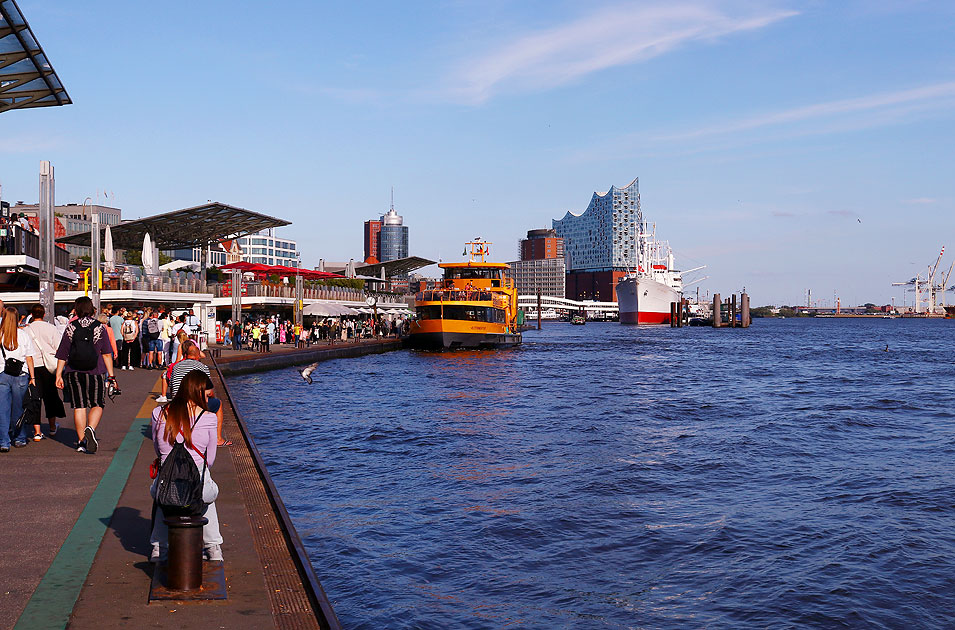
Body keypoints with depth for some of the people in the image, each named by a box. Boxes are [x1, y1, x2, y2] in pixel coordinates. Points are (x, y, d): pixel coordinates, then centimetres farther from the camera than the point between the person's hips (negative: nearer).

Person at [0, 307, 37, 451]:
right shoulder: (24, 335, -2)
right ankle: (20, 439, 22)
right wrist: (32, 377, 8)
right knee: (18, 408, 13)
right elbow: (29, 358, 2)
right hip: (20, 376, 0)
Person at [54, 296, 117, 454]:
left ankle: (81, 441, 9)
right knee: (97, 405, 9)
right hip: (95, 372, -1)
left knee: (79, 407, 7)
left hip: (74, 374, 1)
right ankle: (91, 428, -18)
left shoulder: (70, 328, 0)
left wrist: (58, 375, 8)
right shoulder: (100, 327, -1)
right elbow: (107, 354, -2)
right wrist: (111, 375, 2)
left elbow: (62, 355, 2)